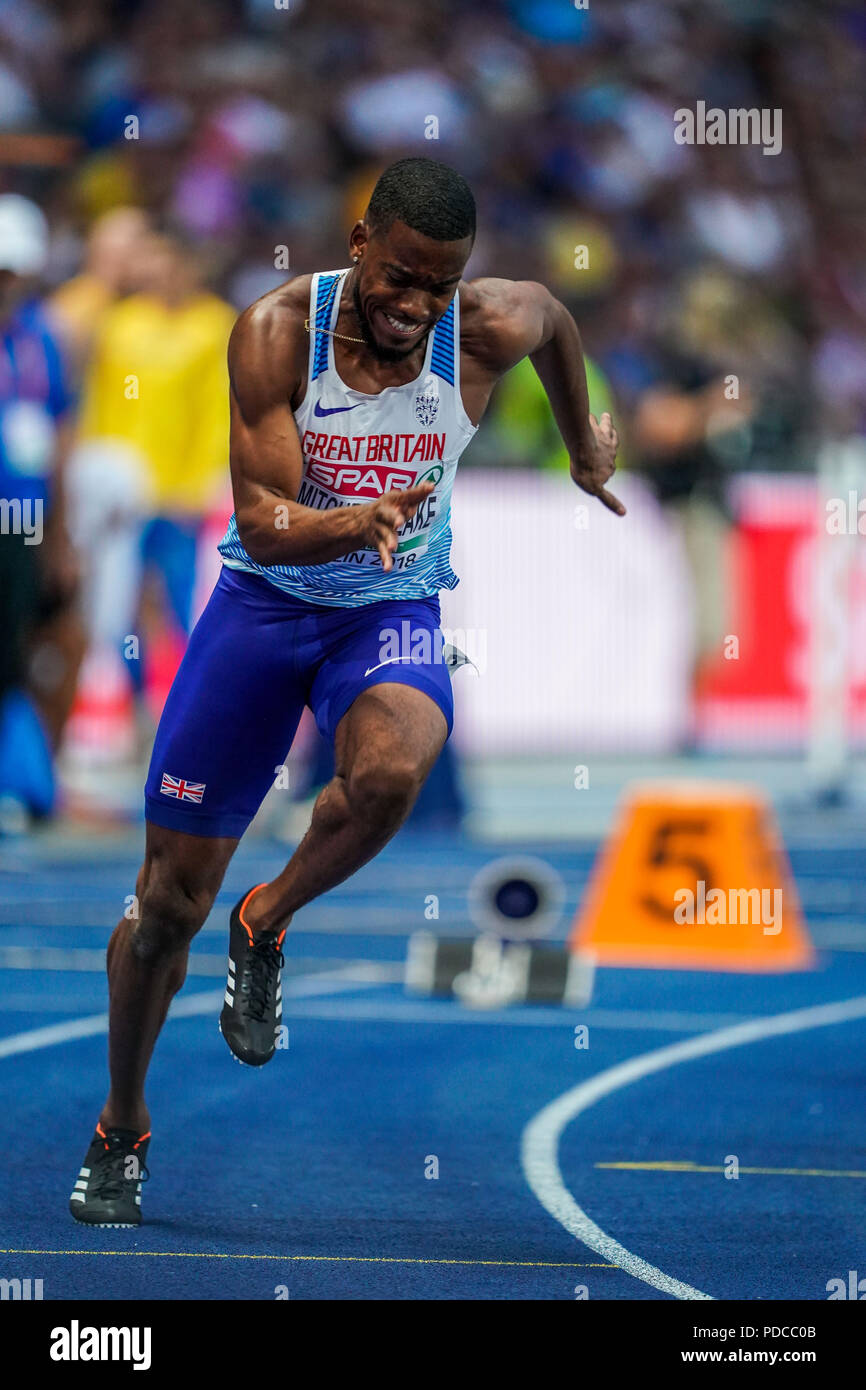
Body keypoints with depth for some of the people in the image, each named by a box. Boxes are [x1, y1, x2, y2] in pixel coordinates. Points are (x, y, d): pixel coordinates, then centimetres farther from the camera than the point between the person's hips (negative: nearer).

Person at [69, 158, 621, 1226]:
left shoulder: (489, 330, -15)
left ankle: (265, 929, -5)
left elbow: (555, 316, 12)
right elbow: (261, 524, -24)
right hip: (265, 604, 0)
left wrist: (584, 449, 27)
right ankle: (121, 1129, 27)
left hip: (394, 616, 0)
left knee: (388, 775, -36)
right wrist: (358, 521, -44)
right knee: (169, 896, 4)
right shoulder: (276, 332, -20)